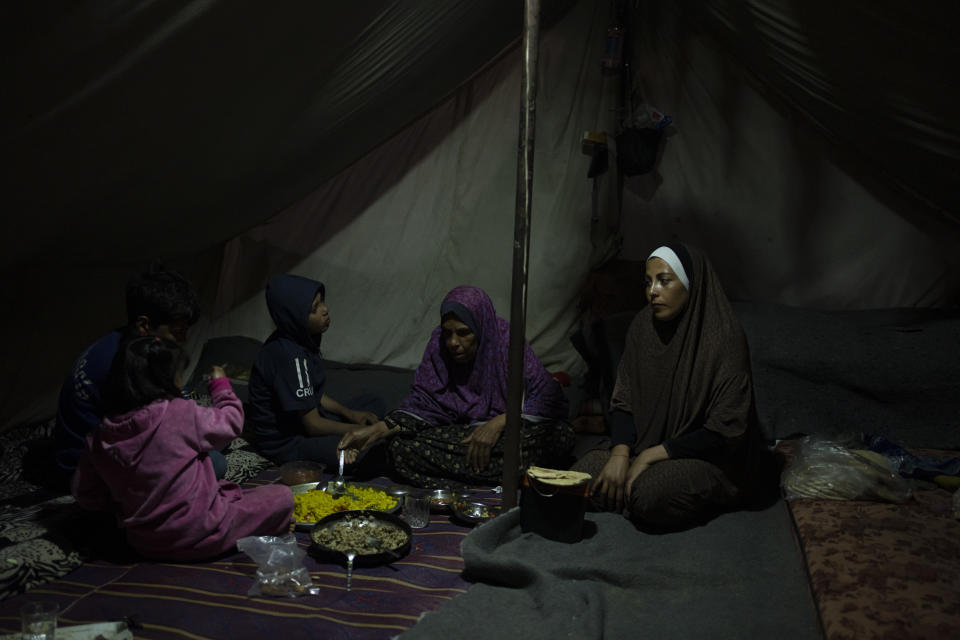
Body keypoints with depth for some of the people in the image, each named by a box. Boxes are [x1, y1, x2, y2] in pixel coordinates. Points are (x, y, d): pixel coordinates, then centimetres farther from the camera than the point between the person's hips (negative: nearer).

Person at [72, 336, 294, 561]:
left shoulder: (99, 436, -4)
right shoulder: (182, 414, -19)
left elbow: (85, 496, 5)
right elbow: (231, 422, -1)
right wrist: (221, 385, 15)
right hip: (195, 538, -6)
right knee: (282, 496, 3)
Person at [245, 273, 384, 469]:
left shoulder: (298, 341, -1)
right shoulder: (290, 357, -28)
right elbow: (313, 426, -23)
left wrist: (348, 413, 2)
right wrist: (358, 430, -12)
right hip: (287, 441, -10)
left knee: (374, 403, 15)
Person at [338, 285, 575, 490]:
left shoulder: (506, 341, -15)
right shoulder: (439, 343, -6)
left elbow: (550, 397, -17)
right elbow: (421, 402, -4)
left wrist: (499, 422, -27)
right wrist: (377, 431, -20)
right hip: (460, 432, 4)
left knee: (559, 435, -33)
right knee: (400, 447, -26)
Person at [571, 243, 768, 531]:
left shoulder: (724, 338, -19)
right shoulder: (643, 326, -1)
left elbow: (727, 430, -19)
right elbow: (622, 400, 2)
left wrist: (652, 455, -19)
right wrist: (620, 453, -17)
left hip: (708, 456, -4)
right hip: (644, 441, 5)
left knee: (648, 495, -31)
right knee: (582, 475, -18)